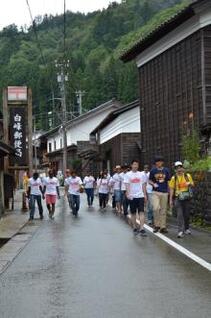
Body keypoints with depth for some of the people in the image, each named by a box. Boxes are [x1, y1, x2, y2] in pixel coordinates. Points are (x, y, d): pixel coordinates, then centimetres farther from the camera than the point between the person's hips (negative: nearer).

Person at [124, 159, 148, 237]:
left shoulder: (142, 174, 7)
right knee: (133, 213, 8)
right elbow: (127, 185, -6)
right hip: (132, 196, -1)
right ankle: (135, 228, 20)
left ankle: (142, 229, -13)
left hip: (140, 196, 1)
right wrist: (128, 194, -20)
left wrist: (145, 195, 7)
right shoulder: (128, 174, 1)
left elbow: (143, 185, 11)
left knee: (141, 212, -9)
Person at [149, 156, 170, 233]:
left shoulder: (166, 170, 7)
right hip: (155, 192, -2)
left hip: (164, 193, 2)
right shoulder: (153, 170, 4)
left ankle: (163, 227, 13)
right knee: (156, 208, -17)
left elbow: (168, 181, 13)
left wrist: (168, 192, 8)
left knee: (163, 210, 5)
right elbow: (150, 180, 10)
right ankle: (156, 225, -1)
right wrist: (153, 184, -11)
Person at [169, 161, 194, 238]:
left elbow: (193, 185, 12)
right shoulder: (174, 178, 0)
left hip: (186, 198, 2)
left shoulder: (188, 176, 4)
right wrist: (171, 200, -1)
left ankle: (186, 228, 30)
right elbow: (171, 189, 2)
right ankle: (180, 231, -12)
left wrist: (190, 183, -12)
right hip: (178, 198, -2)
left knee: (186, 214, 11)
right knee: (180, 215, -9)